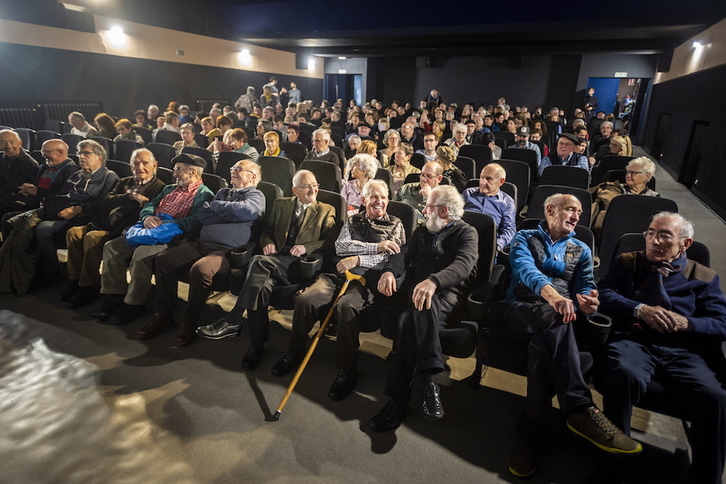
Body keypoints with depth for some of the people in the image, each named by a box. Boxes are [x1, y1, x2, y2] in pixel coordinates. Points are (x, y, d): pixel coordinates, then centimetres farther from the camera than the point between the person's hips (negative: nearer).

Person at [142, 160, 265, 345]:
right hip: (201, 244, 7)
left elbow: (246, 211, -18)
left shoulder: (256, 195, 7)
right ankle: (164, 315, 5)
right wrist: (228, 214, -3)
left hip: (227, 250, -7)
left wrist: (216, 206, -2)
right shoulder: (223, 192, 26)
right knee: (163, 259, -7)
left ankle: (189, 323, -13)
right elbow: (201, 215, 12)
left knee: (200, 270, -33)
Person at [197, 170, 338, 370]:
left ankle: (232, 322, -28)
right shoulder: (281, 205, 24)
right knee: (262, 284, -31)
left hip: (300, 264, -4)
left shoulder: (326, 211, 14)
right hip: (275, 260, 4)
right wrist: (268, 242, 1)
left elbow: (332, 241, 3)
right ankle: (257, 344, -20)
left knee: (259, 262, -32)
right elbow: (267, 231, 25)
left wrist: (306, 247, -12)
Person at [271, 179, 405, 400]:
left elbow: (391, 259, 0)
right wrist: (376, 247, -5)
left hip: (368, 277, -3)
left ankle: (347, 369, -17)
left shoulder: (395, 225, 15)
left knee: (346, 305, -35)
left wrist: (357, 259, -12)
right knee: (305, 299, -23)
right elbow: (340, 246, 5)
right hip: (340, 272, 3)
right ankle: (295, 352, 3)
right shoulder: (352, 220, 23)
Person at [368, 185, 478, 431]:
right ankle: (428, 380, -31)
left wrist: (433, 282, -35)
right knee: (412, 316, -32)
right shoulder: (422, 231, 27)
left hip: (447, 296, -4)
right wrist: (389, 271, -15)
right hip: (412, 291, 4)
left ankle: (399, 399, -32)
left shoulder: (467, 233, 8)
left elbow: (463, 265, -13)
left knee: (412, 318, -35)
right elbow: (404, 254, 11)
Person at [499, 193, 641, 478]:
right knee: (554, 316, -37)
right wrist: (551, 294, -34)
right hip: (519, 310, -3)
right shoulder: (524, 238, 13)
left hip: (555, 320, 3)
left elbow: (585, 286, 8)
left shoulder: (581, 250, 25)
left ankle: (529, 433, -32)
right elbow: (525, 268, -11)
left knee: (543, 344, -34)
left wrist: (586, 301, -21)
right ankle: (580, 409, -38)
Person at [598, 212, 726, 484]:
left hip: (682, 349, 2)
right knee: (625, 375, -36)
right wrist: (640, 309, -10)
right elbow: (604, 294, 6)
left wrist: (687, 323, -9)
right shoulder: (627, 262, 22)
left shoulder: (704, 278, 22)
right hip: (634, 339, -1)